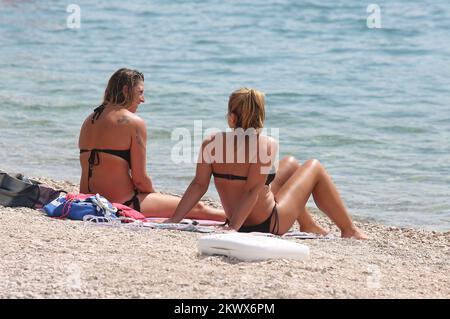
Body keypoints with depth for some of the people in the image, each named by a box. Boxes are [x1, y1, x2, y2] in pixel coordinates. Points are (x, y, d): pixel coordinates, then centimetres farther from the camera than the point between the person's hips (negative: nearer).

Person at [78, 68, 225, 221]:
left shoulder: (89, 121, 11)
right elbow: (139, 178, -12)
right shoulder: (134, 122, -10)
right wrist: (155, 194, 10)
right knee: (196, 208, 7)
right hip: (123, 204, -8)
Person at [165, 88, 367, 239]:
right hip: (268, 224, -6)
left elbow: (199, 184, -15)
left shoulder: (212, 143, -13)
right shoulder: (267, 145, -25)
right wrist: (233, 228, -29)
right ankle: (349, 230, 31)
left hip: (240, 222, 6)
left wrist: (174, 220, -13)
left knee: (291, 164, 29)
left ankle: (309, 226, 48)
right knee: (314, 168, 18)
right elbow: (252, 191, -29)